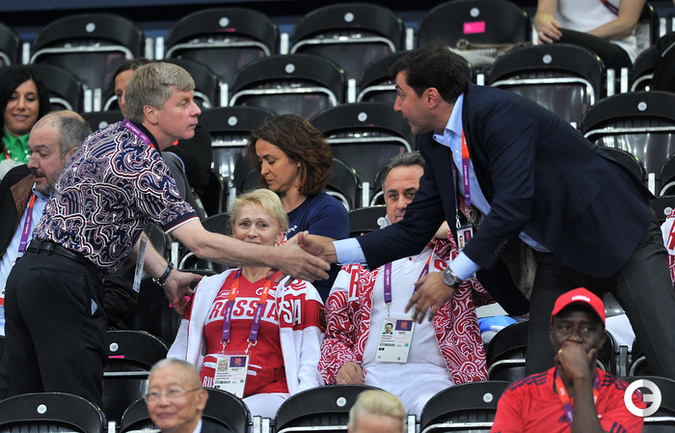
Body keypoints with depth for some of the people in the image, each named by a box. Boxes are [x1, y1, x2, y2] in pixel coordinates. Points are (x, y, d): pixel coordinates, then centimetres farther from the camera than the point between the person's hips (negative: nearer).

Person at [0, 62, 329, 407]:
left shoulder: (108, 137, 13)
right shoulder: (140, 164, -17)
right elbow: (201, 243, -22)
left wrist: (165, 275, 22)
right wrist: (277, 258, -19)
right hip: (66, 285, -10)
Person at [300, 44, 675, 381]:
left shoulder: (498, 113, -23)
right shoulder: (435, 144, 4)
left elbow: (513, 207, -31)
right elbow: (413, 232, 10)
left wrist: (452, 277, -27)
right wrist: (331, 251, 1)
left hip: (617, 239, -8)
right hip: (557, 261, 8)